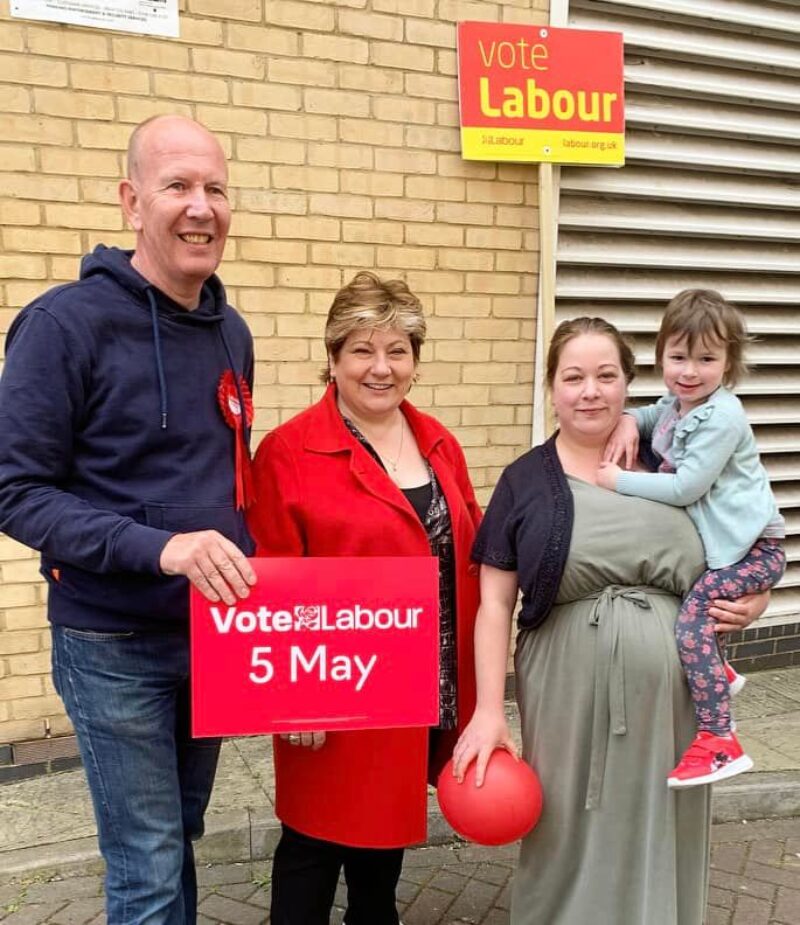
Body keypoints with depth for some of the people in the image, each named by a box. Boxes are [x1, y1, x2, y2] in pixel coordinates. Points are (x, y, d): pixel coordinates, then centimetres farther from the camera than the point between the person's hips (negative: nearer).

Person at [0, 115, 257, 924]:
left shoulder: (230, 333, 5)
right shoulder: (66, 322, -14)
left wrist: (243, 567, 3)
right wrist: (158, 547, -27)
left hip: (213, 634, 6)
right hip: (115, 644, -5)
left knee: (177, 843, 21)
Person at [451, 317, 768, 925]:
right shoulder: (525, 482, 0)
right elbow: (495, 604, -2)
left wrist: (751, 601, -6)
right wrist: (489, 709, -9)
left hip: (668, 698, 2)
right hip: (569, 697, -1)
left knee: (658, 840, 15)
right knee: (569, 843, 11)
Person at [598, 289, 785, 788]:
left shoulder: (722, 418, -20)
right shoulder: (676, 406, 7)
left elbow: (685, 487, -25)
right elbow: (649, 416, 29)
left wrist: (618, 480, -17)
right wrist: (628, 422, 4)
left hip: (753, 548, -10)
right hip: (717, 542, 10)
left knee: (691, 618, -22)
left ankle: (720, 743, -15)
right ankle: (720, 672, 34)